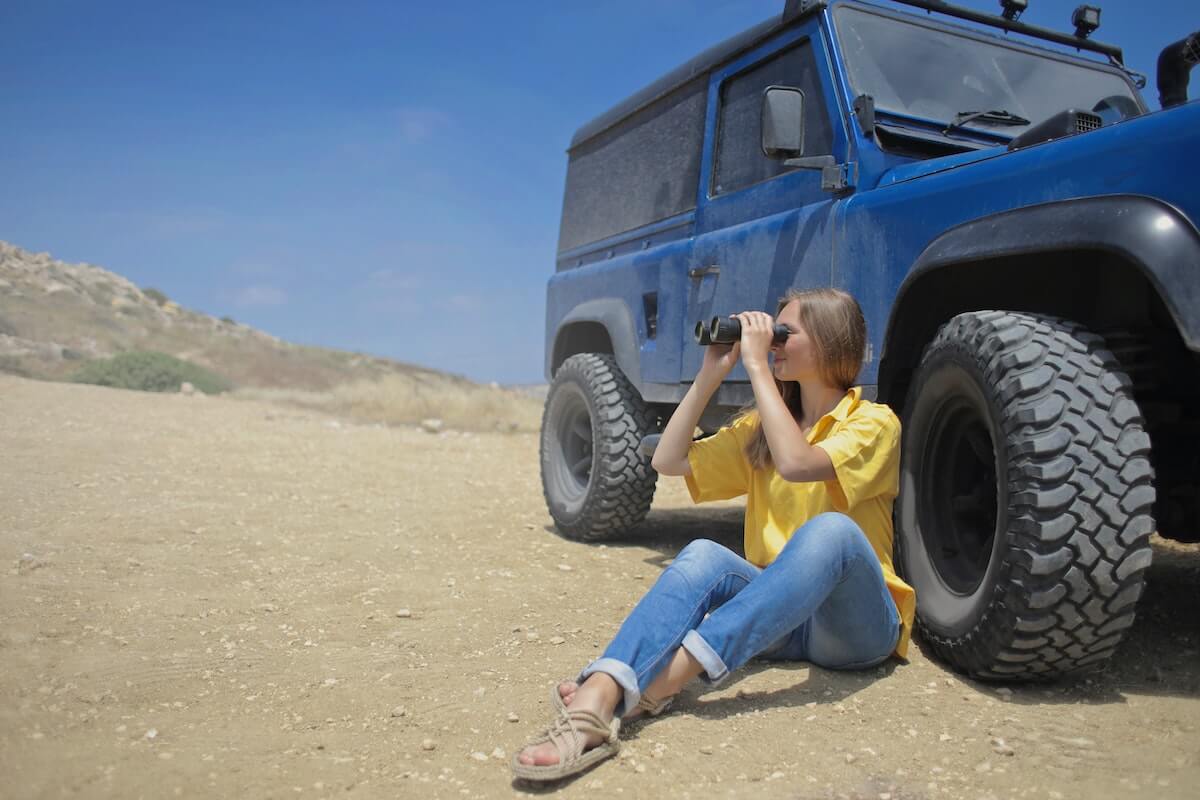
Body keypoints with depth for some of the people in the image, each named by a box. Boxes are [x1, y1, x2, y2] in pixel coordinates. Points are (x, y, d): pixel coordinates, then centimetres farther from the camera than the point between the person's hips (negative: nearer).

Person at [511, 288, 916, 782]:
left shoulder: (874, 422, -5)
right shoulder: (761, 426, 13)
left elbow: (795, 463, -26)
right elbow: (668, 460, 5)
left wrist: (756, 365, -19)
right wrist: (711, 373, 1)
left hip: (856, 627, -4)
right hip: (779, 616, 4)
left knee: (831, 529, -36)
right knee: (703, 556, -27)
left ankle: (657, 685, -48)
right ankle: (594, 703, -49)